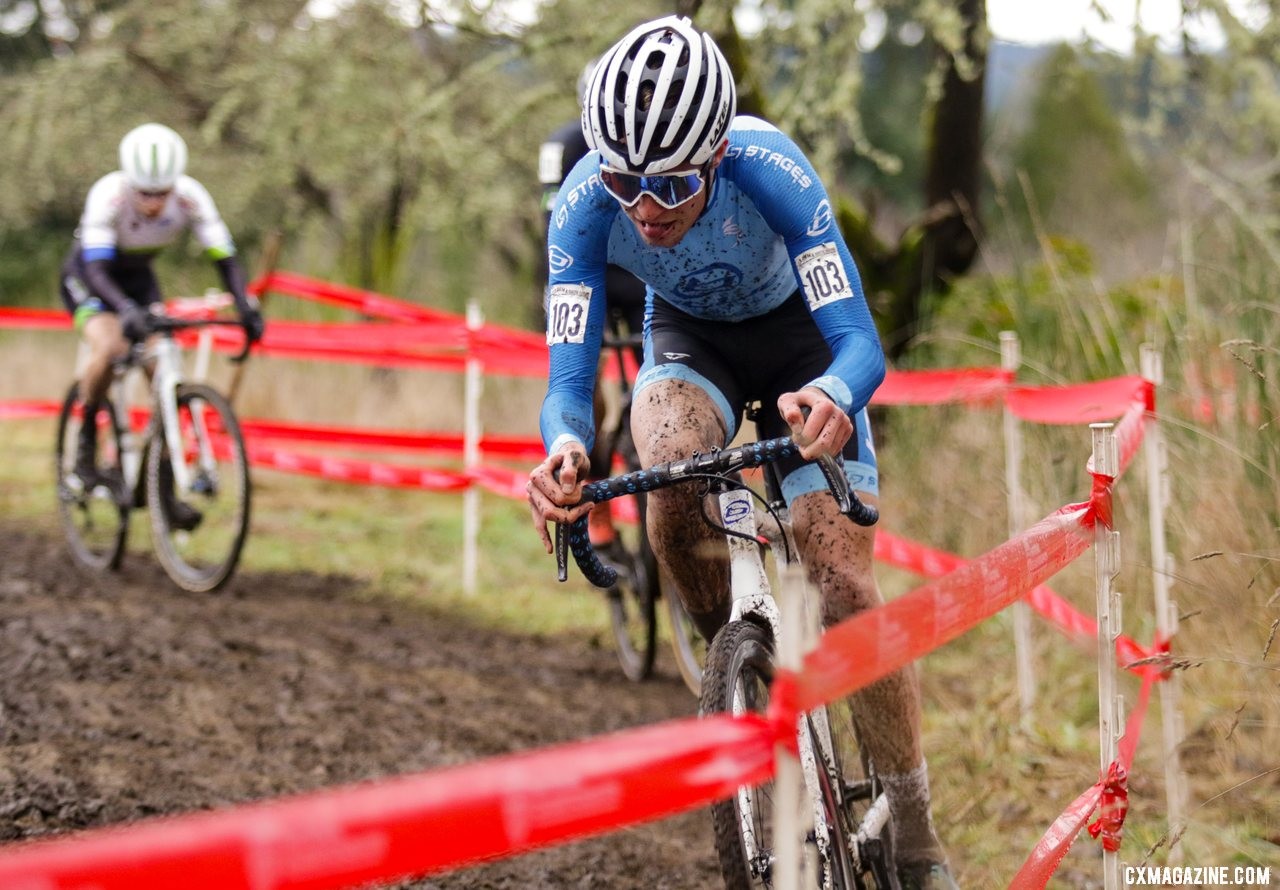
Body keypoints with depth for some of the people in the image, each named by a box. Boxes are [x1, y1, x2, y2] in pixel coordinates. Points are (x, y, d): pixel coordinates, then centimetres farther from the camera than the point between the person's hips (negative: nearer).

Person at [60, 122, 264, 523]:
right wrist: (126, 309, -60)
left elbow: (225, 258, -25)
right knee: (109, 347, -32)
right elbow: (96, 268, -42)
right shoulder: (109, 195, -35)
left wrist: (246, 307, -42)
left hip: (137, 276, 4)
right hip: (86, 277, -4)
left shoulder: (190, 198, -26)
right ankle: (86, 439, -7)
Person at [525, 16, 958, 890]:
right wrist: (565, 446, -55)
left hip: (797, 333, -2)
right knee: (670, 473, -34)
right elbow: (570, 373, -31)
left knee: (842, 580, -14)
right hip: (689, 336, 2)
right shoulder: (587, 203, -31)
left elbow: (859, 338, -40)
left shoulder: (770, 169, -37)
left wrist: (833, 397, -63)